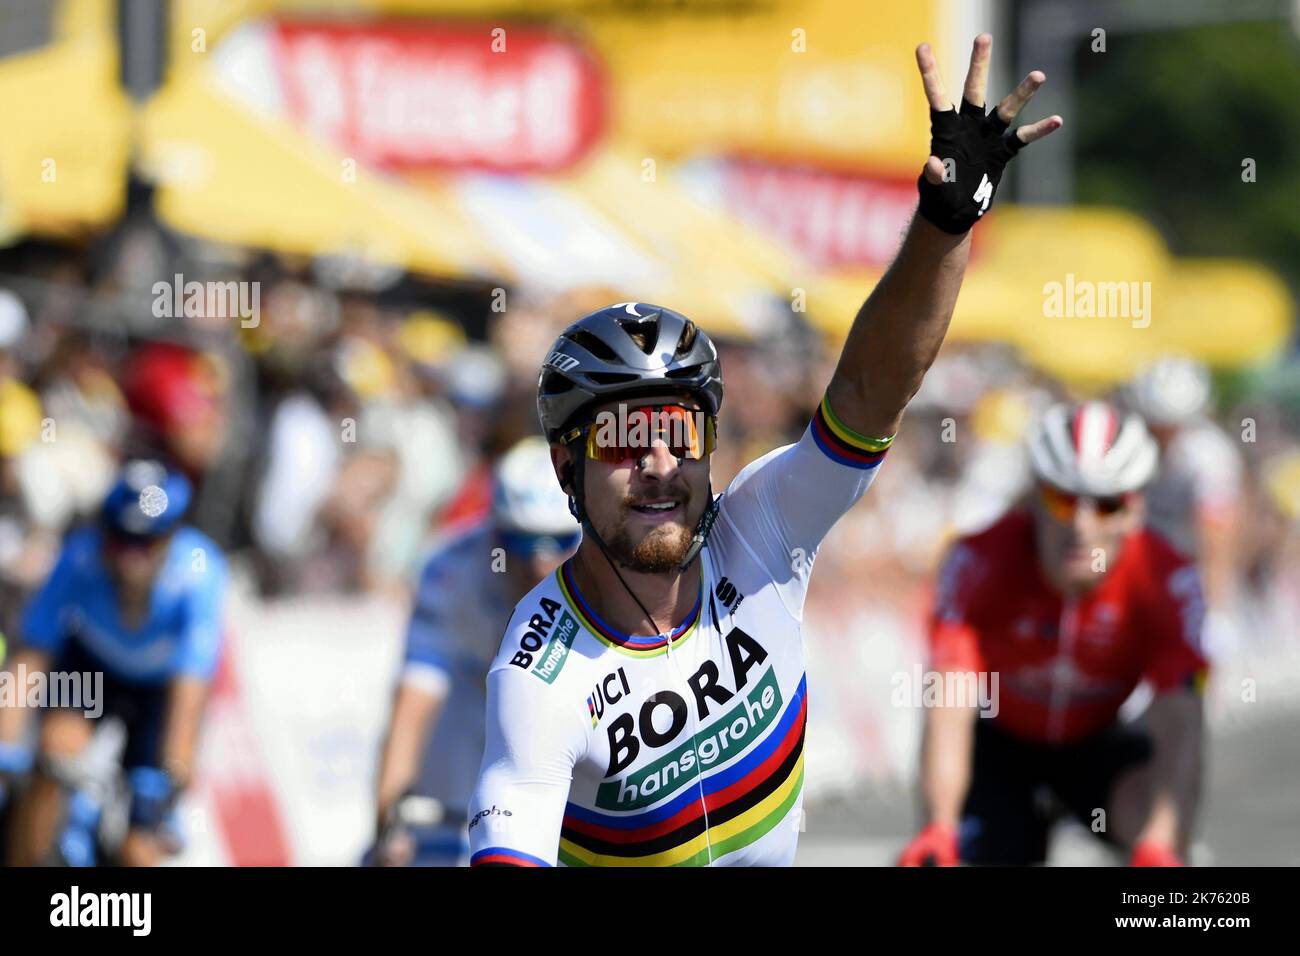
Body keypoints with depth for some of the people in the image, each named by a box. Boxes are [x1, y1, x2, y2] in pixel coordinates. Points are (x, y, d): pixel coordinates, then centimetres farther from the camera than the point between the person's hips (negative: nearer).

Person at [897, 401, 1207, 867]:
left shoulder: (1167, 580, -27)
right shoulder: (981, 562, -28)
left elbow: (1178, 722, -36)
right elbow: (949, 711, -35)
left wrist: (1159, 844, -53)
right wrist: (938, 827, -52)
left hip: (1095, 746, 0)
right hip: (1001, 745, 0)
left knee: (1162, 796, -32)